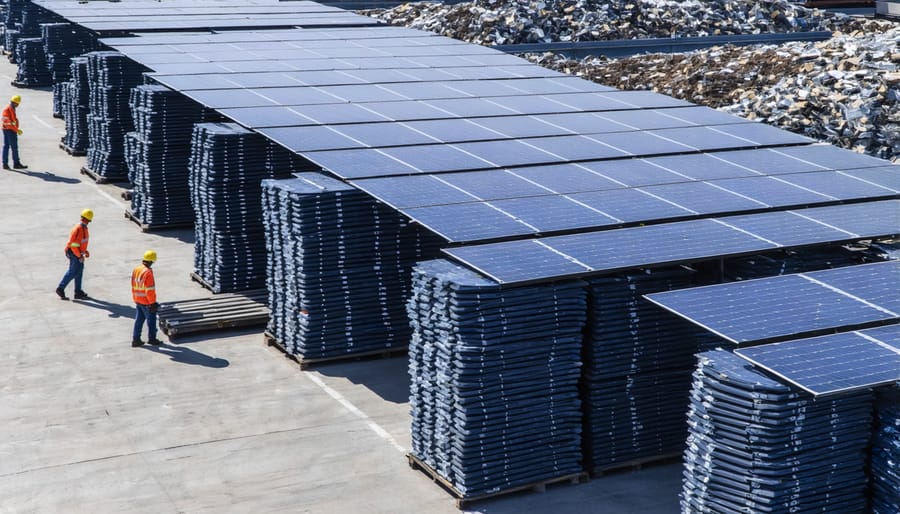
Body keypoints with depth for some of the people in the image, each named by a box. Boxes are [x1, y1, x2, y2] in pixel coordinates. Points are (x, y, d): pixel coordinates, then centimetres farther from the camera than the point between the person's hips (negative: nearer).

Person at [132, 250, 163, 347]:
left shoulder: (136, 269, 3)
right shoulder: (148, 272, -23)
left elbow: (134, 286, 12)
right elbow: (150, 290, -21)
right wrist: (152, 303, -13)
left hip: (138, 301, 8)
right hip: (146, 302, -8)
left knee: (139, 320, 15)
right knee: (151, 320, 9)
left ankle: (135, 340, 19)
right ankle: (152, 339, 20)